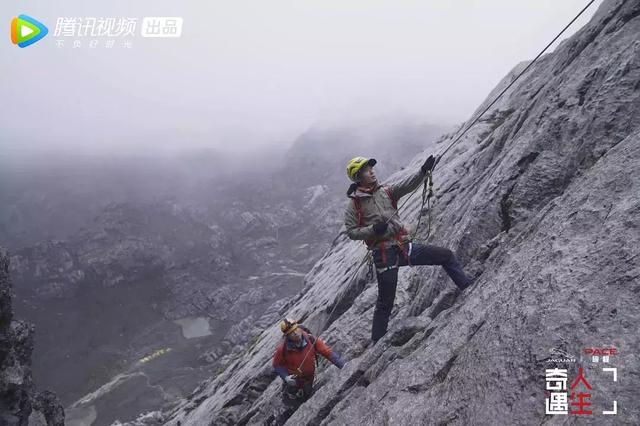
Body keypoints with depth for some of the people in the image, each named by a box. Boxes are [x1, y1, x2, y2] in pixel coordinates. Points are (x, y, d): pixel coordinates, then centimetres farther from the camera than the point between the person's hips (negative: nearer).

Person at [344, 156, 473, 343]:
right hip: (384, 254, -5)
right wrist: (373, 229, -19)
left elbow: (407, 184, -6)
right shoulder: (354, 204, -3)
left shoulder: (386, 191, 9)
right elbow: (351, 232, -5)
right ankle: (377, 341, 17)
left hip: (404, 247, 5)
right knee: (385, 302, 1)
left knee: (446, 255, 5)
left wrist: (424, 170, -22)